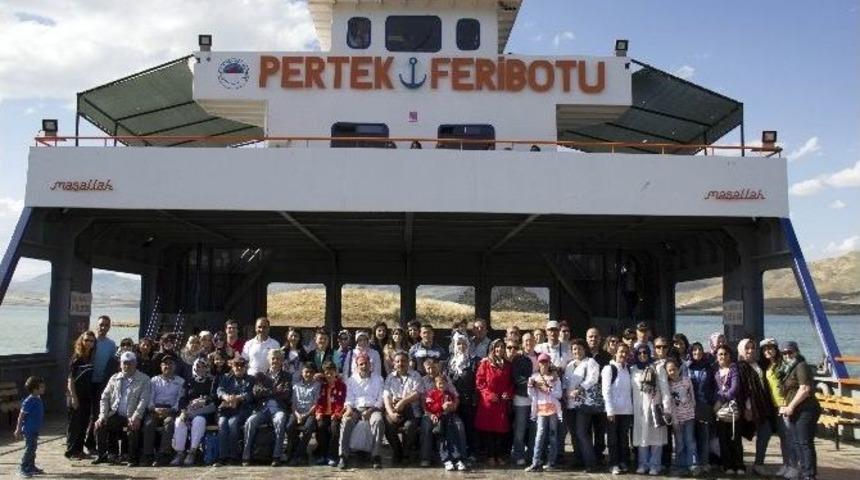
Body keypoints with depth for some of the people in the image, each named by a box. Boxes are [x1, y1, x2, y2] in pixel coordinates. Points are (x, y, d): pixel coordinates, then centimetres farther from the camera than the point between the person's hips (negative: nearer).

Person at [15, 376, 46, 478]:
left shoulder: (38, 399, 7)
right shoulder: (29, 401, -20)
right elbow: (21, 416, -16)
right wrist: (18, 429, -14)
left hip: (35, 430, 9)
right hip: (29, 430, -9)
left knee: (33, 448, 15)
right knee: (29, 448, -5)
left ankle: (31, 467, 25)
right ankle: (23, 468, 5)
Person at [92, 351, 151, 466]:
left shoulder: (144, 379, 3)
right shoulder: (114, 378, 15)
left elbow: (144, 400, -8)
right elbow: (105, 397, 11)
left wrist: (135, 417, -21)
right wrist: (103, 415, -4)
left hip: (132, 417, -4)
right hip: (116, 415, 4)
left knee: (134, 428, -33)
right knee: (99, 425, -19)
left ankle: (133, 459, -16)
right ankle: (102, 456, 1)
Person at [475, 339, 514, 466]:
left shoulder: (507, 365, 13)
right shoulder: (485, 363, 1)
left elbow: (511, 383, 15)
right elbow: (479, 381, -4)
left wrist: (509, 393, -3)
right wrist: (489, 394, -12)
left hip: (503, 402, 3)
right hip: (488, 401, -3)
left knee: (502, 429, 3)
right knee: (489, 428, -1)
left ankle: (500, 456, 12)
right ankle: (490, 456, 7)